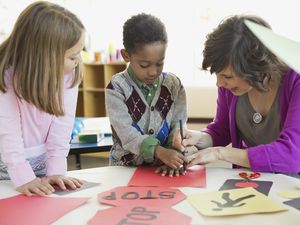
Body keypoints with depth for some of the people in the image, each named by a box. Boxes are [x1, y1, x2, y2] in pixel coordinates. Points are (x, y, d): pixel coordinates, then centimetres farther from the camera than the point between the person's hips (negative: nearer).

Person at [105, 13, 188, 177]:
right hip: (125, 167, -3)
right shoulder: (117, 88, -6)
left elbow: (178, 125, 2)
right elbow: (126, 133, -15)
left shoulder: (174, 85, 4)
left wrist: (173, 157, -15)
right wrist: (159, 151, -28)